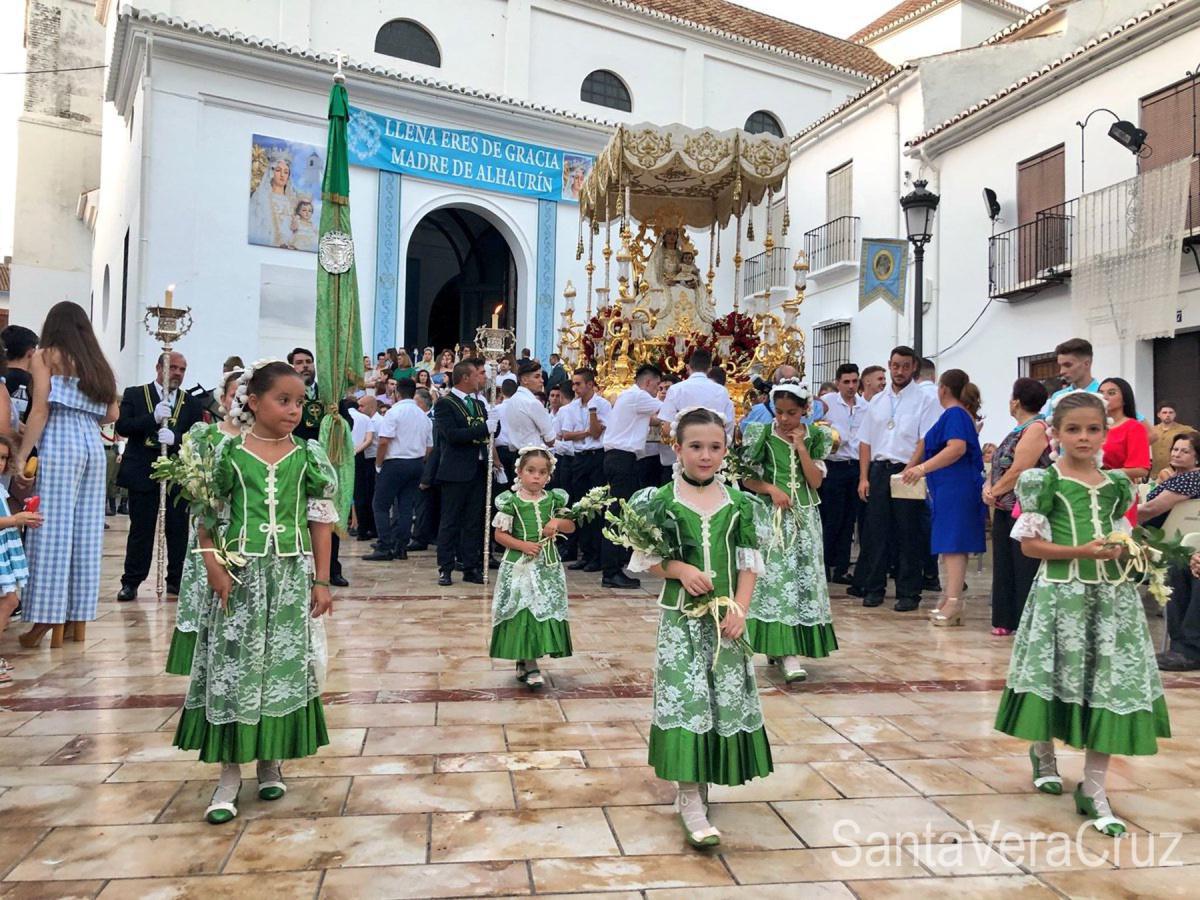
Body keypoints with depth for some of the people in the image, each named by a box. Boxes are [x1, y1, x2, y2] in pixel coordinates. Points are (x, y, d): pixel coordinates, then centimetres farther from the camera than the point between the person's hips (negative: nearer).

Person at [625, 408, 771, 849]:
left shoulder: (738, 503, 3)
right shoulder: (662, 501, -4)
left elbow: (750, 562, 4)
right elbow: (644, 559, -1)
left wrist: (740, 608, -7)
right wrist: (680, 569, -17)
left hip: (725, 616, 3)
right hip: (681, 615, -3)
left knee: (725, 698, 8)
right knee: (685, 698, -6)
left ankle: (700, 783, 27)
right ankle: (691, 802, -1)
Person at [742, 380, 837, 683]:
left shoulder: (815, 437, 3)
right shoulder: (763, 435, 0)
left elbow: (816, 481, -5)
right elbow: (748, 478, 1)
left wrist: (801, 447, -11)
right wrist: (772, 489, -15)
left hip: (803, 518, 2)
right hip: (771, 517, -2)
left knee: (801, 578, 1)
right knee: (775, 578, -7)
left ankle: (784, 648, 11)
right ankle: (788, 653, -7)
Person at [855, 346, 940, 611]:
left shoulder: (924, 400, 0)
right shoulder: (877, 401, 14)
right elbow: (865, 441, 12)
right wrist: (864, 477, 5)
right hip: (878, 470, 4)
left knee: (908, 535, 1)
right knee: (875, 530, 6)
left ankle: (908, 593, 9)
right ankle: (874, 588, 16)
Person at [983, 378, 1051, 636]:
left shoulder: (1037, 428, -13)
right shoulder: (1019, 429, 17)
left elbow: (1019, 471, -19)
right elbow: (998, 463, 15)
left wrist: (995, 492, -9)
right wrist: (988, 487, -2)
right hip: (1006, 509, 10)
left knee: (1025, 568, -4)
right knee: (1005, 565, 12)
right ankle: (1007, 620, 21)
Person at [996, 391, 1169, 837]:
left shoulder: (1115, 485, 10)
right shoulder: (1044, 481, -4)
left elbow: (1120, 535, 20)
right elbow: (1029, 544, -7)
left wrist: (1121, 550, -2)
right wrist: (1081, 551, -18)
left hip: (1112, 592, 4)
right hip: (1061, 591, -4)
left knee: (1111, 686, 0)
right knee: (1056, 678, 7)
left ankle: (1093, 790, 11)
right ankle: (1043, 754, 36)